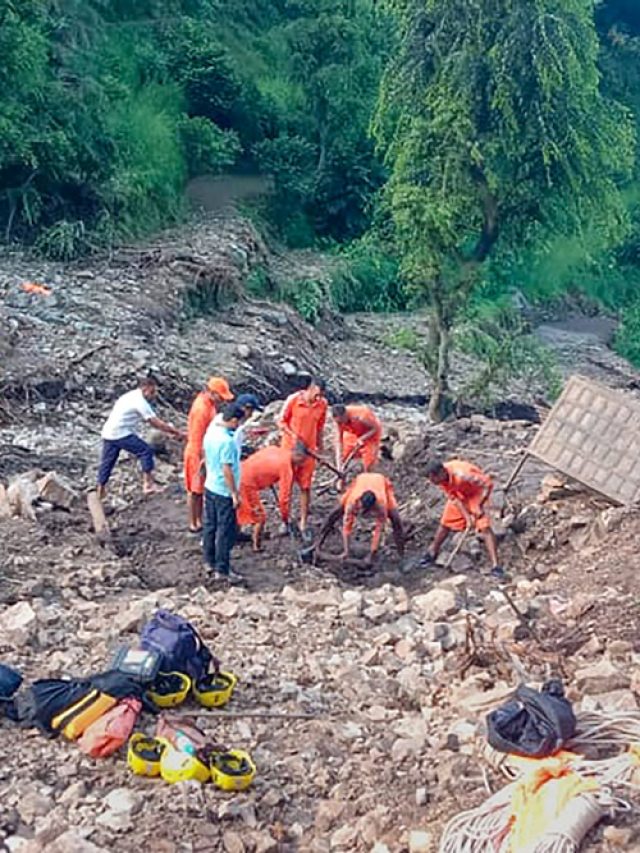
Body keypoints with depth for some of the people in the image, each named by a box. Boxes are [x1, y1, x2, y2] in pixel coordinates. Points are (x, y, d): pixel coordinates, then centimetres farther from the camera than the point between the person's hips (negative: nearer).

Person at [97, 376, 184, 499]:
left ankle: (100, 493, 23)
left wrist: (169, 431, 13)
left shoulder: (132, 397, 17)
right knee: (146, 451, -7)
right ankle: (148, 484, -8)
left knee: (107, 462, 16)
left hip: (108, 433, 10)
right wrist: (177, 432, -11)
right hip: (121, 434, -10)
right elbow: (156, 423, -16)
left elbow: (151, 422, 18)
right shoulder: (140, 401, -15)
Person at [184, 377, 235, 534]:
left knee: (201, 489, 18)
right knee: (195, 490, 5)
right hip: (198, 455, -9)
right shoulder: (201, 409, -28)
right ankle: (193, 524, 17)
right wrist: (203, 459, -21)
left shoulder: (209, 402, 2)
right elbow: (197, 438, -25)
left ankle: (199, 520, 29)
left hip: (207, 452, 9)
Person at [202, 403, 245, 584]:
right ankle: (222, 569, 7)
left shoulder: (210, 432, 1)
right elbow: (227, 470, -24)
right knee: (226, 532, 1)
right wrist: (235, 493, -18)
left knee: (210, 526, 17)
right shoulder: (227, 441, -25)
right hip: (224, 492, -9)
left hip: (210, 486, 9)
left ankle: (210, 562, 29)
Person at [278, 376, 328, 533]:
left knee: (305, 487, 5)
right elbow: (282, 421, -7)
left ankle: (303, 523, 14)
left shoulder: (323, 404, -7)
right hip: (289, 448, -2)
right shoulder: (293, 400, -16)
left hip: (309, 450, 2)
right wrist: (293, 435, -21)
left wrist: (320, 447, 12)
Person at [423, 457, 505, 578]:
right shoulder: (440, 477, -22)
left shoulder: (462, 474, -42)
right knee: (445, 523, 11)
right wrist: (467, 517, -18)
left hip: (476, 493, -6)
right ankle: (432, 553, 32)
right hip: (459, 494, 6)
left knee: (484, 527, -17)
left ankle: (496, 565, -18)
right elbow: (454, 498, -13)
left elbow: (488, 484, -33)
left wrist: (479, 506, -27)